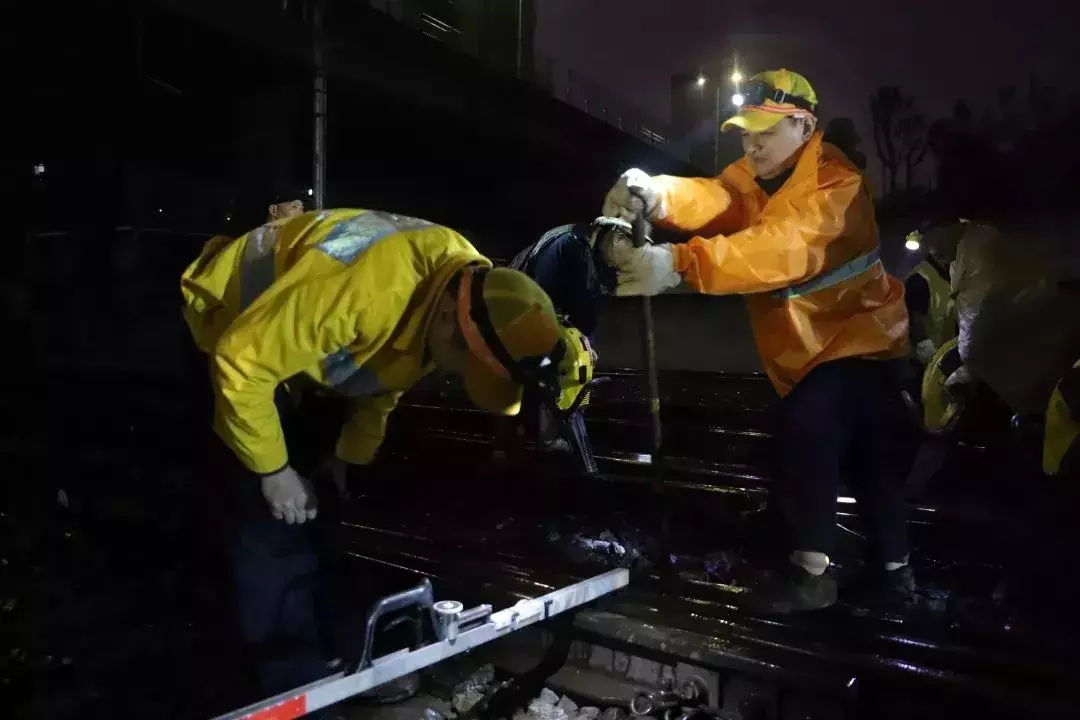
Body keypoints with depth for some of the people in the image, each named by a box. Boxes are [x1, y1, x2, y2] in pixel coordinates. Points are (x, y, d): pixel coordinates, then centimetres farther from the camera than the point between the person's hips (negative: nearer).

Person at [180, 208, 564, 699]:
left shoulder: (471, 289, -16)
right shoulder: (359, 288, -42)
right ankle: (298, 682, 3)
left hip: (303, 332, 7)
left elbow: (388, 374, 1)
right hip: (235, 338, -7)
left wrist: (351, 456, 2)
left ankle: (327, 658, 24)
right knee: (277, 519, -12)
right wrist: (273, 470, -24)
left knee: (323, 507, 11)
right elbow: (241, 364, -33)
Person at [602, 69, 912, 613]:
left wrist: (679, 263, -55)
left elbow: (781, 249, -43)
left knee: (805, 430, -27)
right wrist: (656, 196, -44)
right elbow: (714, 201, -21)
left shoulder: (834, 184, -24)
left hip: (858, 340, -8)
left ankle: (809, 571, -15)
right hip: (812, 348, 8)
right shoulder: (755, 176, 1)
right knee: (867, 456, 19)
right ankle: (893, 566, 37)